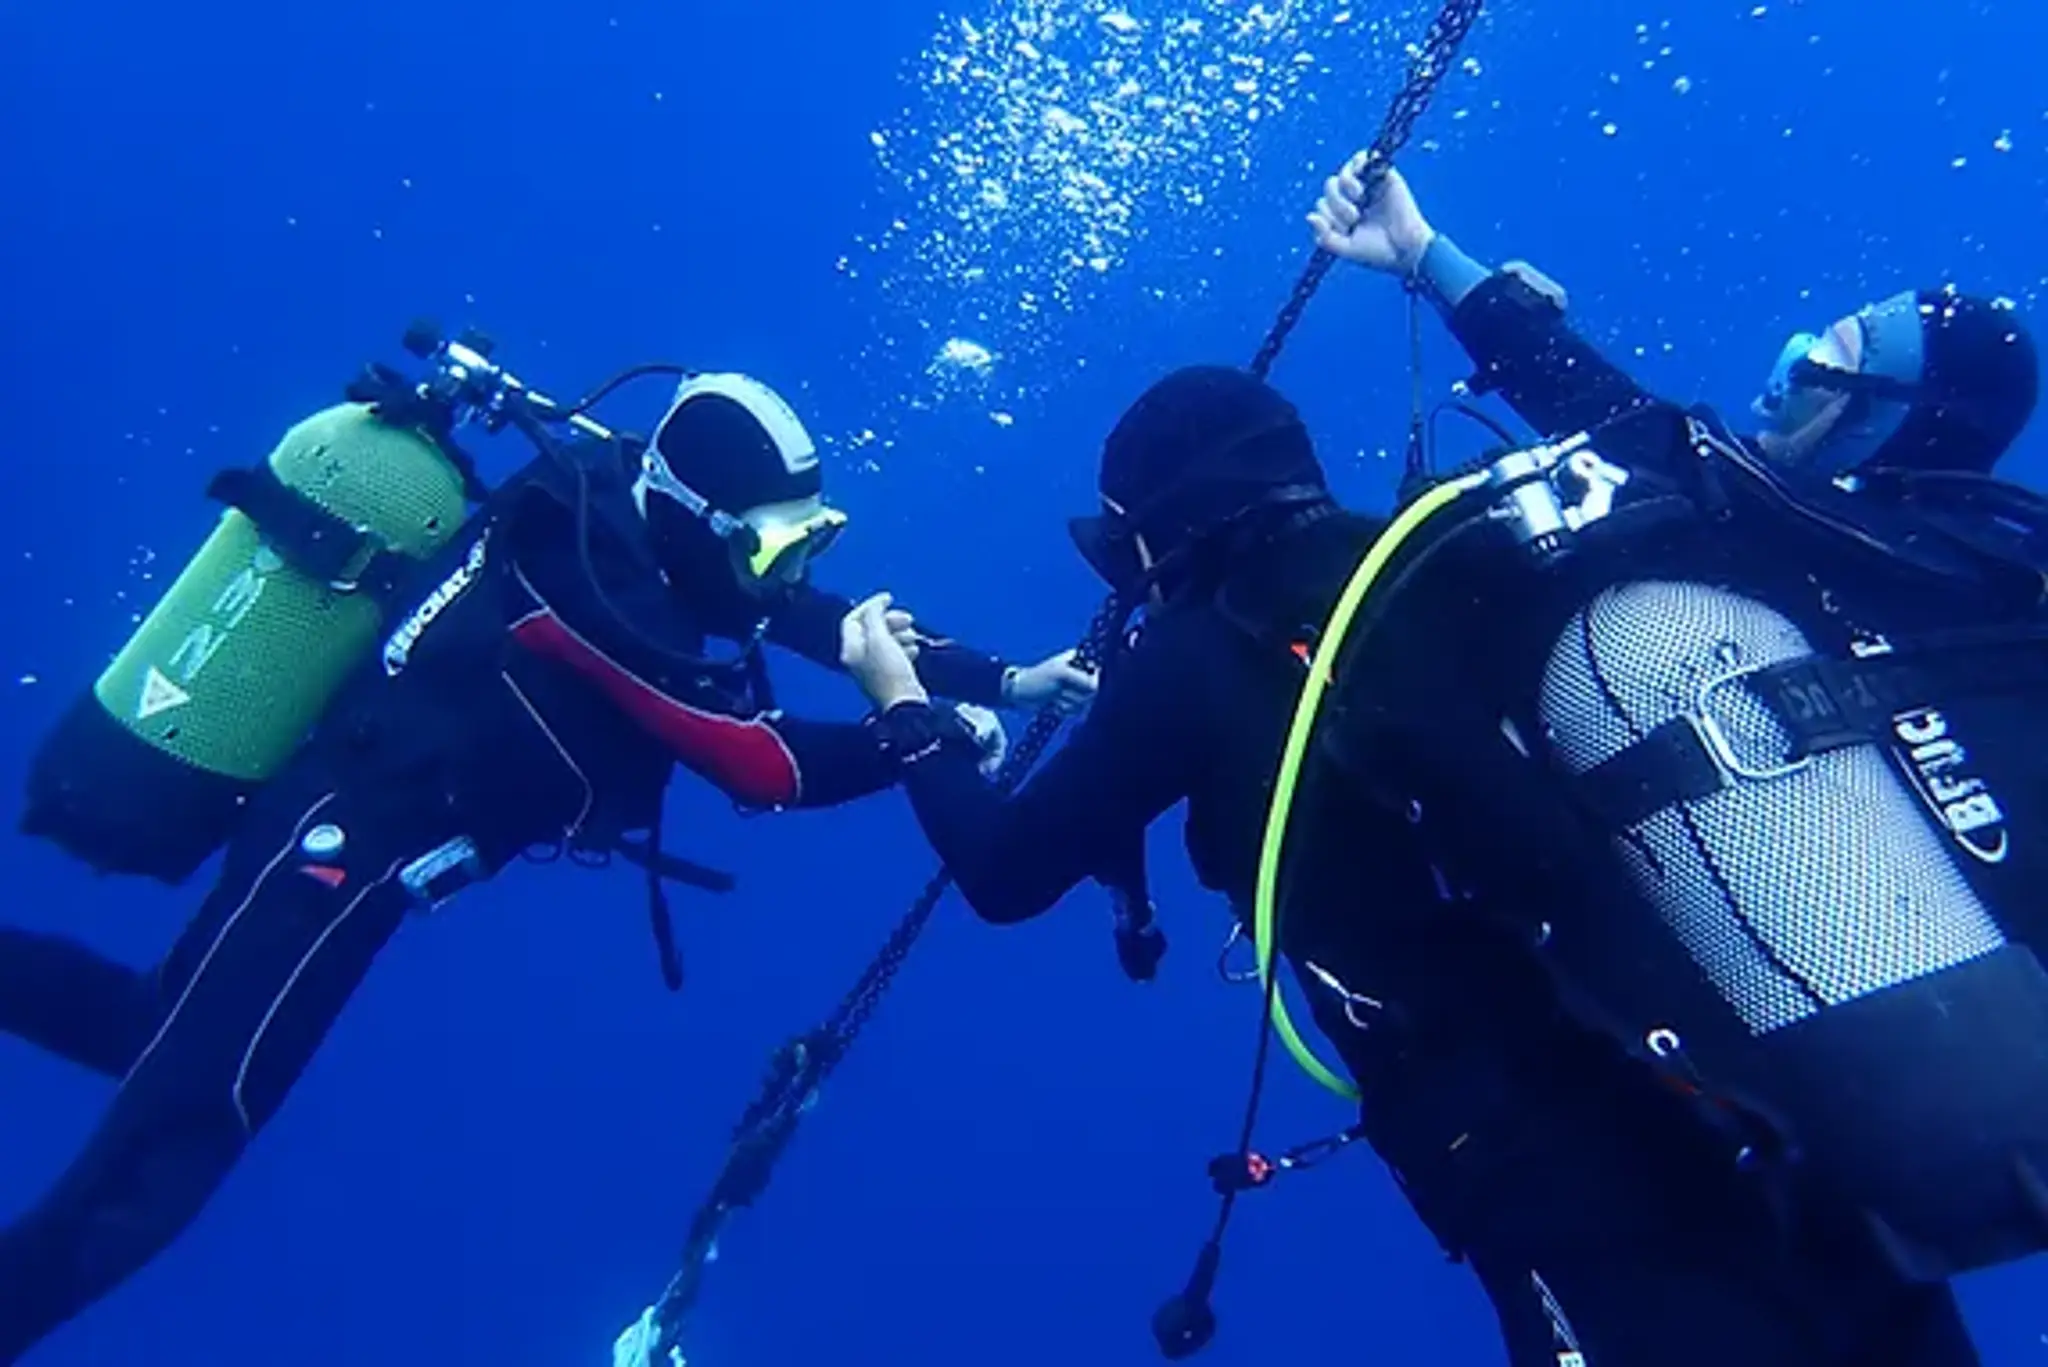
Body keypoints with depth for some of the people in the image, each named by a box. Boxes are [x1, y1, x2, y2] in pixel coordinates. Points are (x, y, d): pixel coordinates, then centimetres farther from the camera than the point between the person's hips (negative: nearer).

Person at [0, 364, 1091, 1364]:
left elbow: (840, 623, 2)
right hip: (344, 835, -10)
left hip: (374, 818, 10)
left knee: (159, 1036, 27)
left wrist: (1007, 679, -4)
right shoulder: (595, 573, -29)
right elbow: (766, 765, -27)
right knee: (174, 1148, -8)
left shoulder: (658, 532, -2)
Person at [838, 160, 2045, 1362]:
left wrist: (904, 704, 26)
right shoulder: (1473, 546, 7)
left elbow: (1005, 872, 7)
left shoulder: (1201, 659, -5)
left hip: (1588, 1188, -6)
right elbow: (1616, 427, 32)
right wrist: (1427, 256, 41)